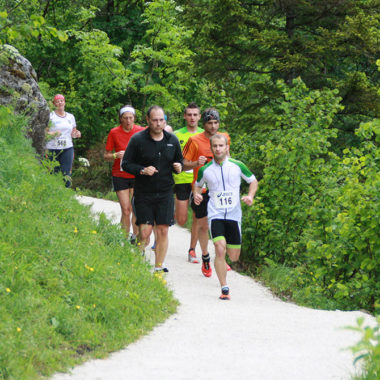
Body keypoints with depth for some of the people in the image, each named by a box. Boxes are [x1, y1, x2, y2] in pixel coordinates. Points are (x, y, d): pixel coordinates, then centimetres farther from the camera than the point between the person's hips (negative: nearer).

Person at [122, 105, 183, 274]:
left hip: (165, 193, 3)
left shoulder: (172, 140, 6)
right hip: (144, 194, -3)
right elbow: (126, 164, -1)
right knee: (145, 232, -8)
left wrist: (179, 167, -4)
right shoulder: (138, 140, -5)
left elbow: (179, 160, 20)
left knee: (163, 231, 0)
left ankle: (158, 268, 9)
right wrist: (142, 170, -18)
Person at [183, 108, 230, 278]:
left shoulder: (224, 138, 6)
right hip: (201, 189, -3)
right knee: (203, 225, 4)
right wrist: (196, 163, -22)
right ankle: (205, 259, 21)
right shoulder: (195, 140, -6)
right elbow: (184, 163, -4)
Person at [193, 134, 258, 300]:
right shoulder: (205, 170, 2)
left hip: (234, 214, 1)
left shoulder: (237, 166, 1)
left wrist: (250, 196, -4)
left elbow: (253, 181, 14)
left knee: (234, 257, 4)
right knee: (220, 248, -22)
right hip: (215, 214, -1)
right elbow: (197, 184, 20)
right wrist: (196, 195, -1)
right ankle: (224, 288, -16)